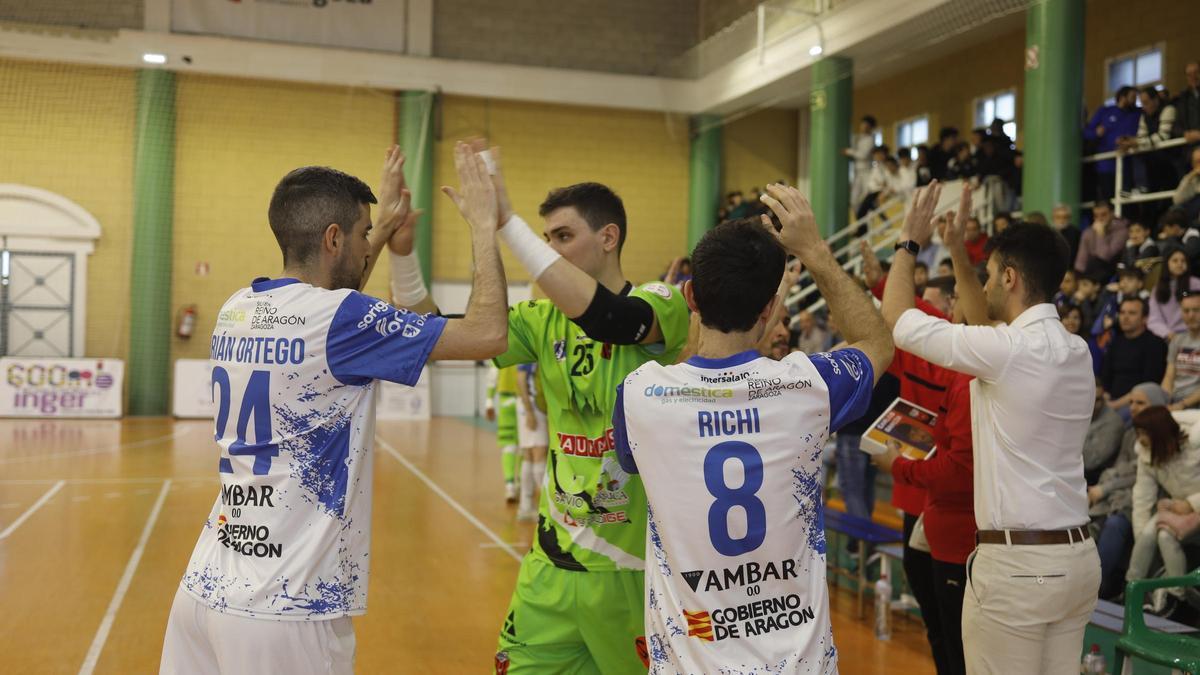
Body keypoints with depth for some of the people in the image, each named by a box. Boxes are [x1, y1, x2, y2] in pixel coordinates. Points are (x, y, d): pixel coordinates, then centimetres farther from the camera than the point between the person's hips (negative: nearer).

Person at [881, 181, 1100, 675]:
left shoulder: (1011, 350, -17)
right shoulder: (1075, 350, 8)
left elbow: (898, 319, -7)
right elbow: (987, 325, 25)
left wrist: (907, 244, 8)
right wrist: (956, 250, 25)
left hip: (1015, 561, -8)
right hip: (1077, 555, 8)